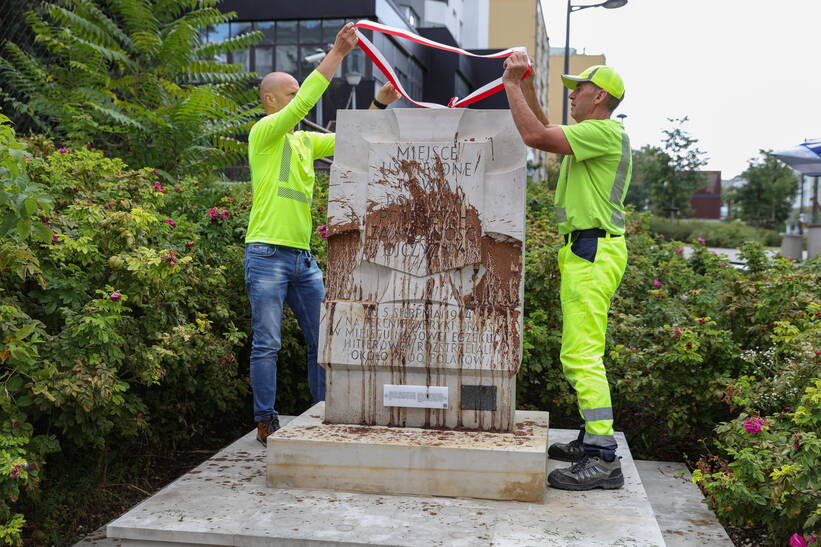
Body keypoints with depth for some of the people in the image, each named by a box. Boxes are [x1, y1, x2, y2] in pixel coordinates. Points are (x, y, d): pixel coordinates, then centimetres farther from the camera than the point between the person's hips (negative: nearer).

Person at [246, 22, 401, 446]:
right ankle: (266, 422, 8)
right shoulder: (265, 133, -4)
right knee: (267, 343, -2)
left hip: (304, 257, 8)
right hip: (268, 255, -7)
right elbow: (305, 101, -17)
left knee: (322, 340, 9)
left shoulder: (306, 141, 18)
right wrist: (338, 52, -17)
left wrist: (380, 103, 4)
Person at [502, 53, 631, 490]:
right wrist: (526, 86, 23)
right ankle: (592, 439, 22)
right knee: (576, 355, 14)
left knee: (583, 355, -15)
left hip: (593, 252, -11)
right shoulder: (592, 135, 22)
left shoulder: (605, 132, -10)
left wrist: (512, 85, -8)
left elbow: (535, 136, -19)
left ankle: (605, 459, -15)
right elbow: (544, 132, 32)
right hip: (582, 252, 11)